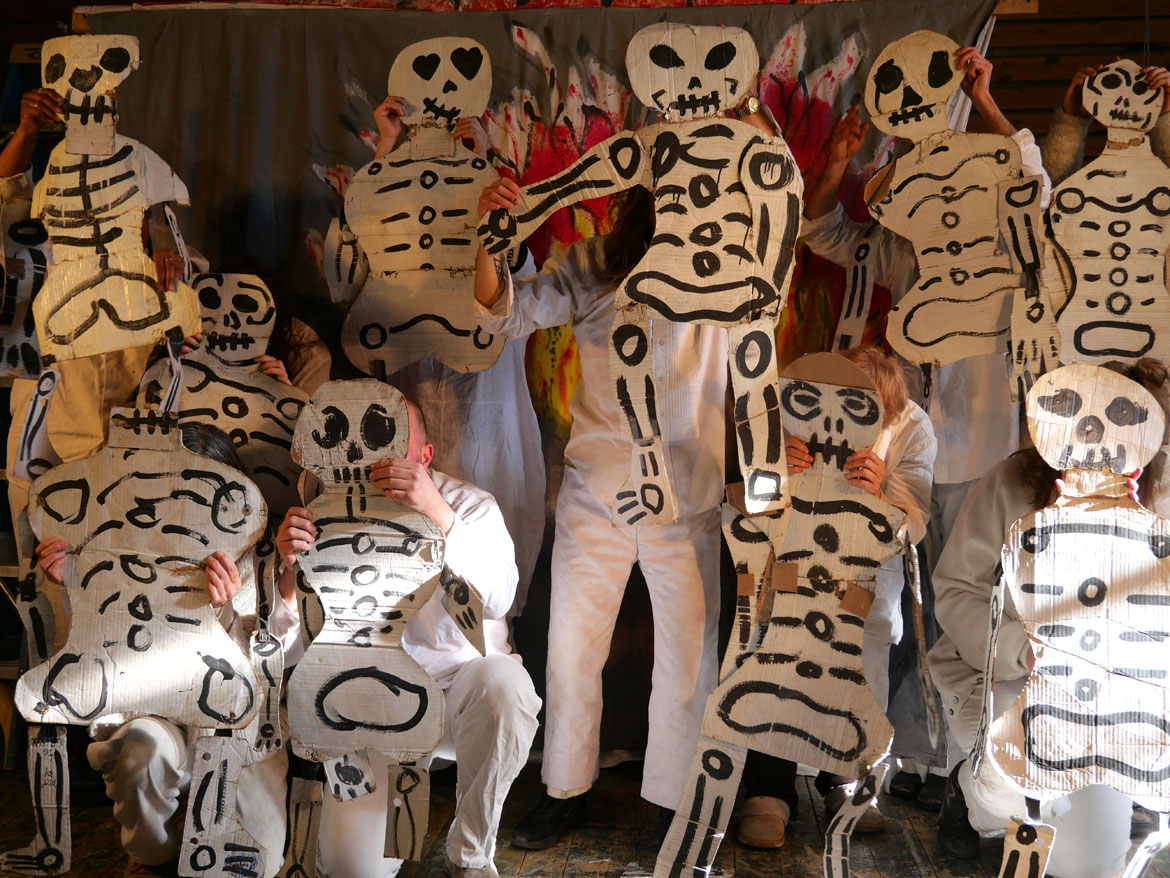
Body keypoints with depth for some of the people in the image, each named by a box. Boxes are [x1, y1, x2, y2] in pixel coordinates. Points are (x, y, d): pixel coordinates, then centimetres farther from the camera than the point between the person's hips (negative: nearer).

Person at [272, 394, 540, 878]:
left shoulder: (471, 505, -1)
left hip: (462, 688, 0)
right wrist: (290, 572, -23)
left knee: (502, 679, -36)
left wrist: (441, 515, -36)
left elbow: (496, 599, -22)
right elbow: (291, 651, -3)